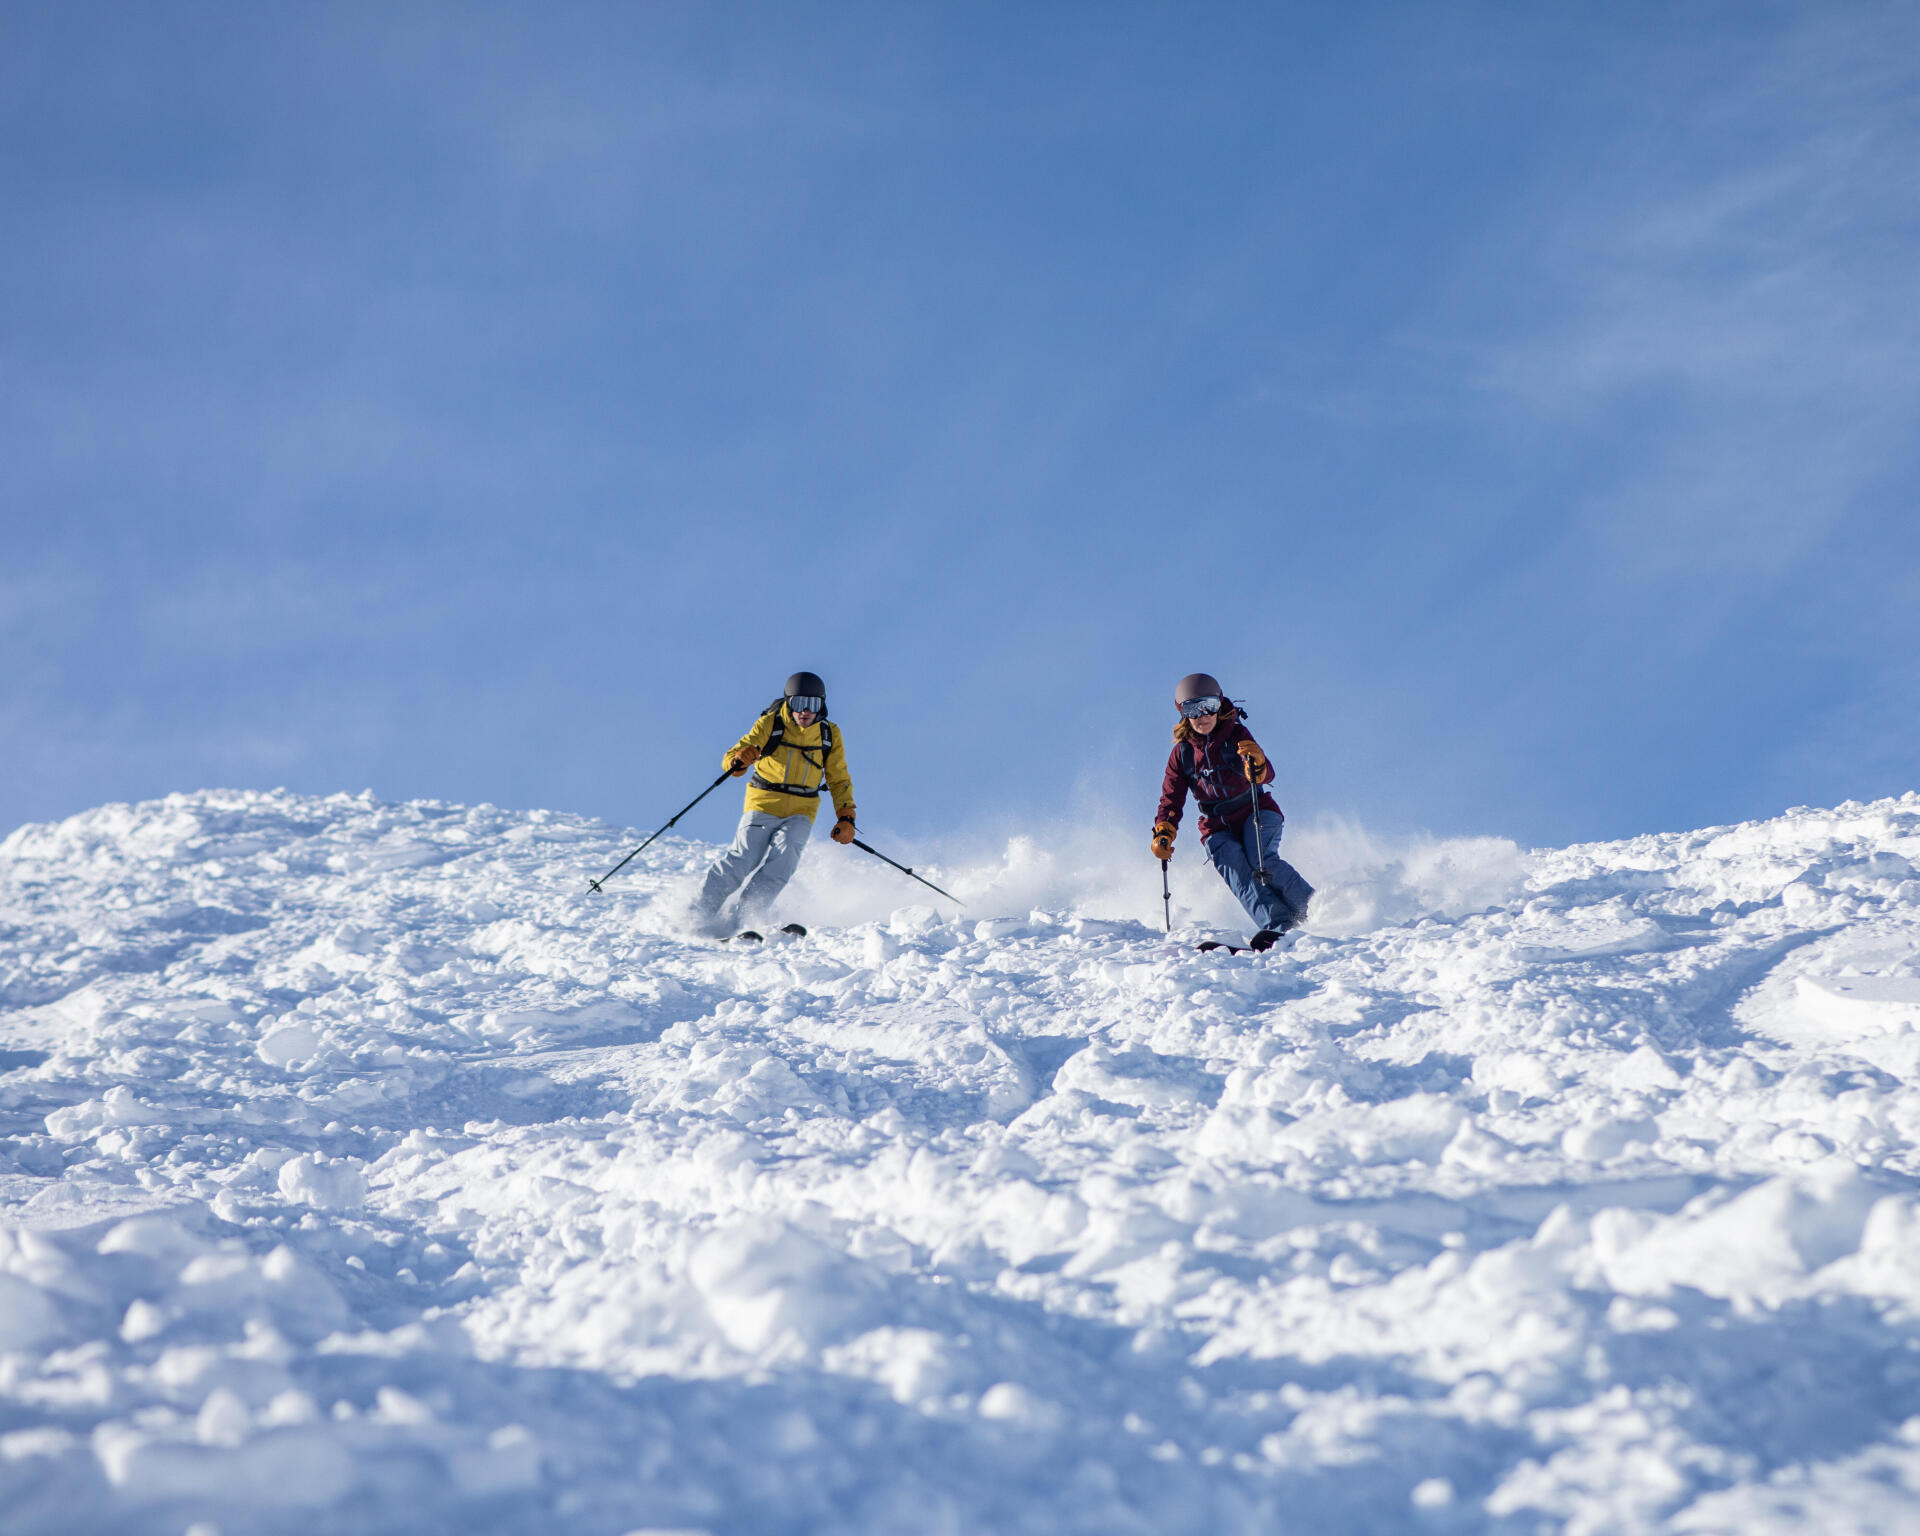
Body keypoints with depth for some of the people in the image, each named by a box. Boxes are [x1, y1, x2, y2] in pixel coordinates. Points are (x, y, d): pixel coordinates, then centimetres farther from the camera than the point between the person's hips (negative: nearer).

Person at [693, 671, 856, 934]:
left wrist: (846, 818, -1)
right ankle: (701, 910, -8)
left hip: (800, 812, 2)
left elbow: (839, 781, 11)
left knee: (784, 856, -24)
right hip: (763, 804, -2)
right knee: (744, 858, -19)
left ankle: (745, 916, -21)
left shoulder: (830, 735, 3)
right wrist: (740, 760, -36)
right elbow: (731, 759, -11)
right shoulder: (770, 724, -6)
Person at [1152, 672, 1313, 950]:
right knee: (1237, 874, -27)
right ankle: (1278, 926, -41)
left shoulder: (1236, 736, -9)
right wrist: (1163, 834, -12)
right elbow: (1171, 799, 5)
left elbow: (1266, 776, -22)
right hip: (1218, 828, 2)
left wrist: (1257, 763, -47)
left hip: (1256, 813, -2)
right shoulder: (1182, 753, 1)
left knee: (1261, 862, -30)